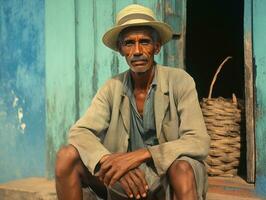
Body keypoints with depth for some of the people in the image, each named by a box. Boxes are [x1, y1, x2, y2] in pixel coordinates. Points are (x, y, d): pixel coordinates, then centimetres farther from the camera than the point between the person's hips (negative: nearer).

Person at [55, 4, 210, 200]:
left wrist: (139, 155, -30)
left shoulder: (180, 82, -10)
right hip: (124, 179, 3)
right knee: (67, 156, -16)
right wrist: (109, 162, -31)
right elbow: (79, 133, -9)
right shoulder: (112, 88, 0)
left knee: (182, 167, -37)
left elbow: (199, 142, -18)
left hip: (168, 179, -3)